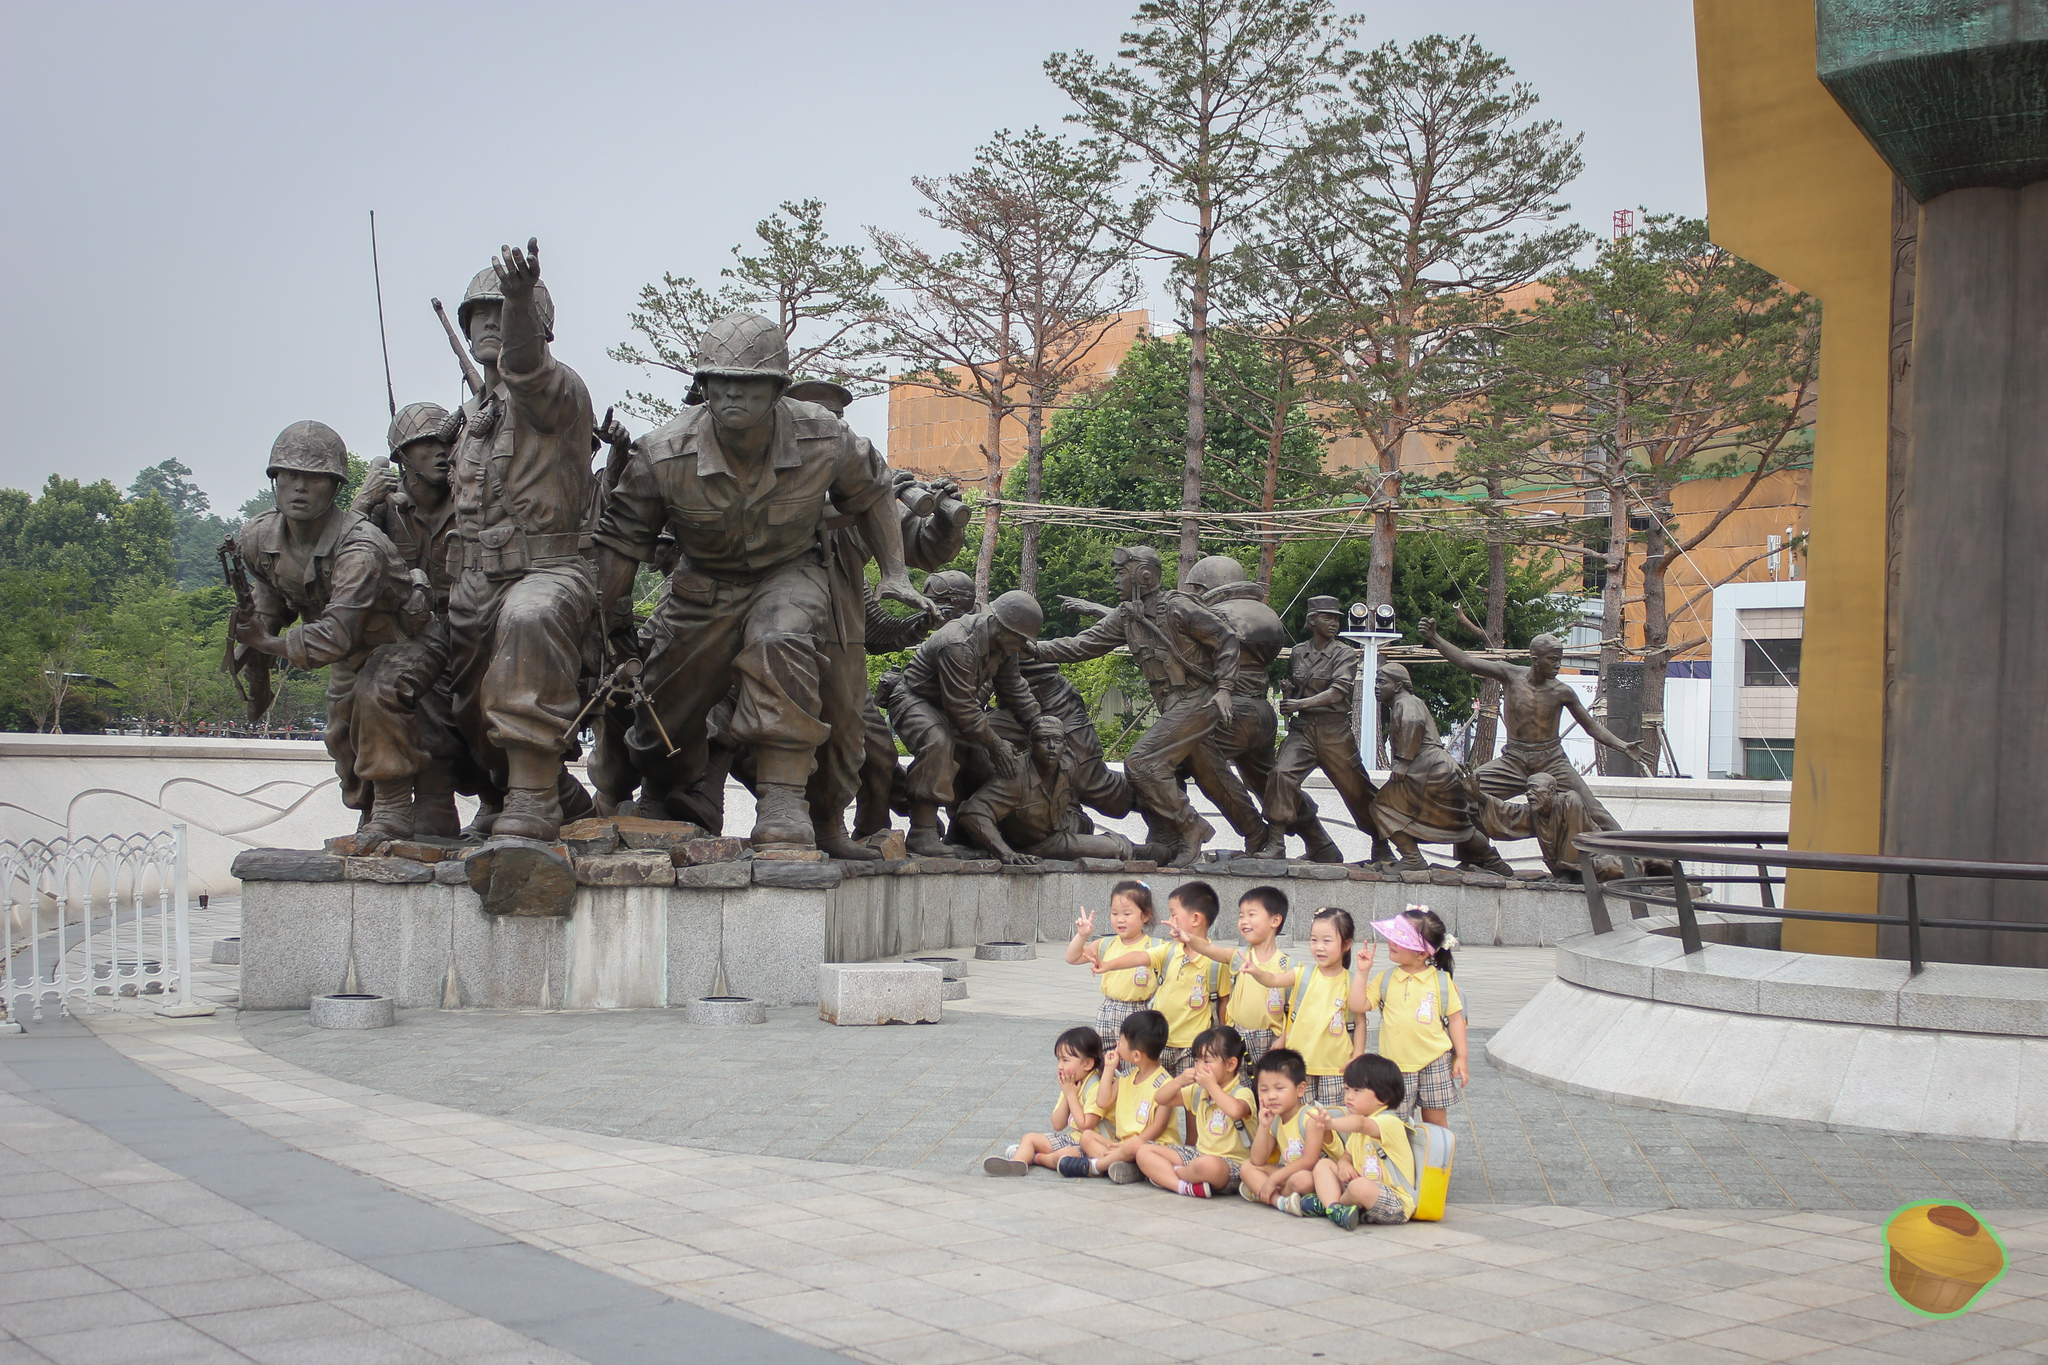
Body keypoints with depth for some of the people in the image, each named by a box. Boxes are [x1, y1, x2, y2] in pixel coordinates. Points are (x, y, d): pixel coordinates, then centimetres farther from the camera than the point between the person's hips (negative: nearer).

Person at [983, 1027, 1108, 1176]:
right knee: (1029, 1138, 6)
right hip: (1067, 1138, 10)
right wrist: (1066, 1095, -7)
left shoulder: (1095, 1088, -19)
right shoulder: (1070, 1085, 10)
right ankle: (1016, 1163, -22)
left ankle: (1035, 1158, -8)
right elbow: (1057, 1125, 5)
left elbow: (1085, 1127, -24)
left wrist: (1072, 1095, -17)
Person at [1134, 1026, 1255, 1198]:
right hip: (1199, 1153, 8)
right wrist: (1179, 1081, -2)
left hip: (1230, 1164, -8)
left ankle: (1165, 1174, -10)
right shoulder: (1198, 1091, 13)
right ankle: (1183, 1186, -24)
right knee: (1144, 1152, -1)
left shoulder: (1242, 1093, -11)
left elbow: (1235, 1111, -36)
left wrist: (1211, 1085, -24)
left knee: (1208, 1165, -43)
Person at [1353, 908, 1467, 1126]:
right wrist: (1363, 972, -7)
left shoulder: (1441, 981, -3)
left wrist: (1461, 1057, 0)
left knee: (1434, 1121, 8)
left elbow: (1455, 1018, 1)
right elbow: (1359, 1005, -4)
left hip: (1435, 1063, -2)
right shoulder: (1385, 980, 3)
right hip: (1396, 1065, 2)